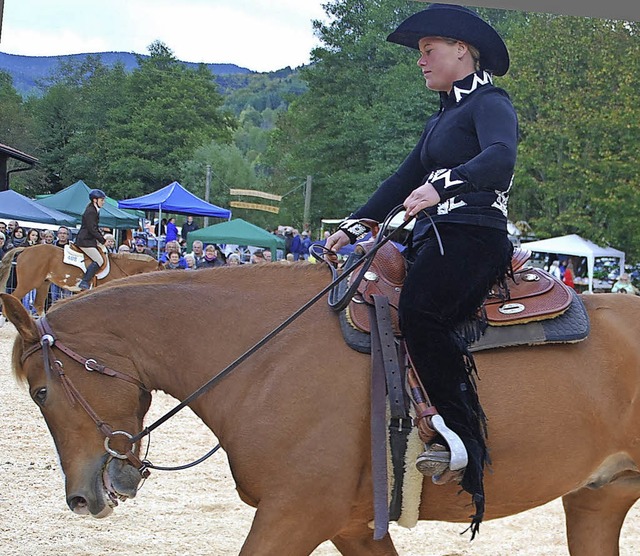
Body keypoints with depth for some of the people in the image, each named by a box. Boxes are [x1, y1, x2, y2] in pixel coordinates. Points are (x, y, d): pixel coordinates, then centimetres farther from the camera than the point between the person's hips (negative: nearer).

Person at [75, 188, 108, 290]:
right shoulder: (90, 212, -16)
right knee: (99, 260, -17)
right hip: (85, 241, -11)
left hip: (90, 240, 11)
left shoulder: (95, 210, 17)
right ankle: (84, 282, -20)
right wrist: (103, 240, -13)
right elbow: (92, 230, -19)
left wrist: (102, 237, 12)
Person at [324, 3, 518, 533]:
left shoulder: (491, 102, -2)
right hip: (434, 239, 10)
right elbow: (405, 179, 25)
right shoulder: (442, 118, 27)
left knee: (418, 311, -32)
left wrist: (439, 186, -37)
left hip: (473, 236, -10)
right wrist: (354, 226, 15)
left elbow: (500, 157, -23)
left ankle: (464, 437, -30)